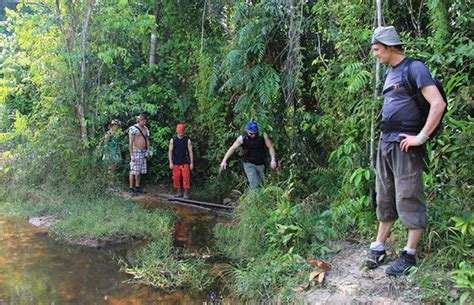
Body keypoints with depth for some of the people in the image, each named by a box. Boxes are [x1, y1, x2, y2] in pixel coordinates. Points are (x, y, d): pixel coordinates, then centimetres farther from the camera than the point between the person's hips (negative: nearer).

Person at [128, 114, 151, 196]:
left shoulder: (146, 128, 13)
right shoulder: (133, 129, -9)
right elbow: (131, 142, -13)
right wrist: (131, 154, -17)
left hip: (143, 152, 7)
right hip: (136, 151, -7)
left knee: (140, 171, 11)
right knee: (133, 171, -5)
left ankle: (137, 187, 20)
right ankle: (131, 189, -1)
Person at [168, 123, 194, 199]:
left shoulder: (187, 140, 1)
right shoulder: (173, 140, 4)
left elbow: (190, 152, 2)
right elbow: (170, 151, 4)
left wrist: (191, 163, -2)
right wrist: (170, 162, -2)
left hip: (185, 162, -1)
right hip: (176, 162, 1)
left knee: (186, 177, -6)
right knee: (176, 177, 3)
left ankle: (186, 192, 1)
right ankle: (178, 191, 17)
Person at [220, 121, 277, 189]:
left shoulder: (263, 135, -13)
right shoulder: (242, 138, -15)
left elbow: (270, 147, -6)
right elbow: (232, 148, -10)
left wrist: (273, 159, -17)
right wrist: (224, 161, -16)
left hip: (261, 165, 3)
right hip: (249, 164, -2)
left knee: (261, 185, 10)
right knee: (255, 185, -15)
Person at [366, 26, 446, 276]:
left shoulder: (414, 68, -8)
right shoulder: (389, 73, 17)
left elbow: (438, 104, -18)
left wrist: (421, 137, -18)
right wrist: (385, 133, 16)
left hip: (405, 145, -8)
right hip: (385, 143, 9)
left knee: (409, 198, -2)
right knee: (385, 197, 12)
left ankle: (409, 255, 6)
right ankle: (379, 247, 21)